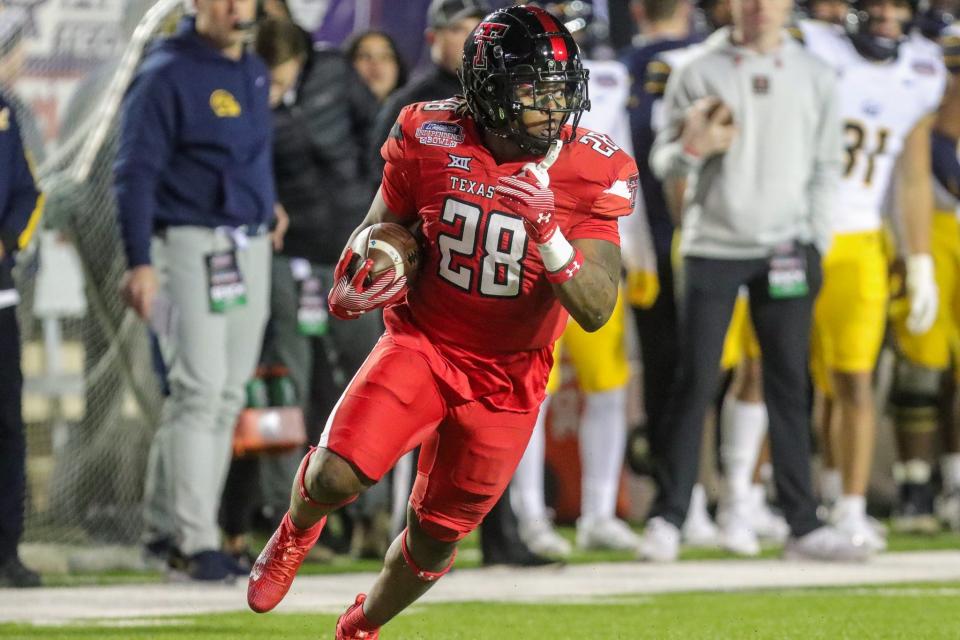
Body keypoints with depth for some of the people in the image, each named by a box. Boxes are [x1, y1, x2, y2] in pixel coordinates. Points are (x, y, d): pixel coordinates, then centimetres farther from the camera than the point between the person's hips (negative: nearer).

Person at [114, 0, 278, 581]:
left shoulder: (255, 74, 15)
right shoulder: (167, 75, -8)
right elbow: (135, 173, -12)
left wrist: (268, 212, 11)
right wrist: (140, 263, -19)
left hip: (252, 249, 7)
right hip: (190, 245, -7)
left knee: (228, 398, 6)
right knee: (199, 390, -12)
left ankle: (169, 528, 12)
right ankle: (194, 540, -10)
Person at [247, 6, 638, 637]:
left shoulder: (593, 175, -16)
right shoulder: (431, 139, -13)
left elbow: (596, 311, -22)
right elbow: (384, 225, 7)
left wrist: (547, 233, -37)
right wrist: (355, 282, -15)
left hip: (507, 379, 0)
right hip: (422, 343, 0)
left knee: (437, 537, 11)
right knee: (335, 477, -21)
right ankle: (299, 530, 17)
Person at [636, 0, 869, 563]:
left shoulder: (815, 78, 8)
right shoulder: (699, 74, 2)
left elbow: (825, 170, 11)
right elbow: (662, 161, 3)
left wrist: (815, 247, 2)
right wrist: (693, 147, -19)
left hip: (786, 249, 2)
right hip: (713, 247, -2)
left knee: (789, 388, 3)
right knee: (696, 383, -4)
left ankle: (803, 523, 6)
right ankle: (669, 519, 1)